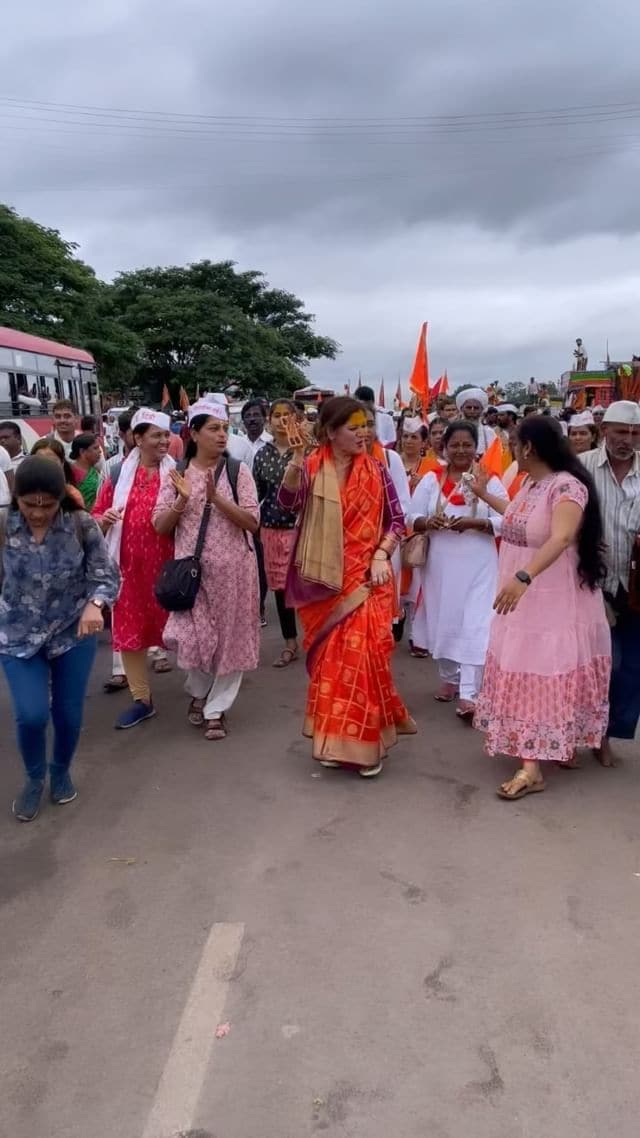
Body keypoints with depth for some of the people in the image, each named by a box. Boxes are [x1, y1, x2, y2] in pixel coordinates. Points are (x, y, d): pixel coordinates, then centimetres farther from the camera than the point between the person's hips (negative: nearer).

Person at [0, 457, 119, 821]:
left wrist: (95, 604, -29)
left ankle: (61, 771, 40)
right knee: (31, 714, -10)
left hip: (74, 634, 0)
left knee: (69, 714, 8)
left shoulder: (82, 525, -14)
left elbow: (107, 575, -10)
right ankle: (34, 778, 22)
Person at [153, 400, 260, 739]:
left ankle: (217, 708, 23)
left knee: (229, 637, 6)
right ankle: (198, 692, 33)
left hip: (231, 568, -1)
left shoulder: (237, 470, -3)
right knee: (192, 635, 2)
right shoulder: (177, 473, 3)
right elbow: (160, 526, 1)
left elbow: (252, 522, -9)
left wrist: (216, 497, -20)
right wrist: (182, 499, -16)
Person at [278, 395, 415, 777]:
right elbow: (288, 500, -19)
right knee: (330, 657, 8)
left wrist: (382, 555, -9)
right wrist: (297, 457, -30)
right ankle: (333, 738, 22)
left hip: (365, 577, 0)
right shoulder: (312, 468, -1)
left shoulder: (376, 471, 2)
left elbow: (397, 519, 5)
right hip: (325, 580, 0)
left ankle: (365, 741, 8)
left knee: (362, 654, -5)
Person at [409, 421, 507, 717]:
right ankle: (449, 678, 32)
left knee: (474, 625, -8)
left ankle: (468, 693, -7)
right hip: (441, 565, 3)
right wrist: (429, 522, -17)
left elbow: (504, 522, -4)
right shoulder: (431, 480, 6)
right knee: (443, 620, 12)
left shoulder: (490, 482, 0)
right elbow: (412, 517, 4)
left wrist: (474, 523, -20)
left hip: (478, 565, -2)